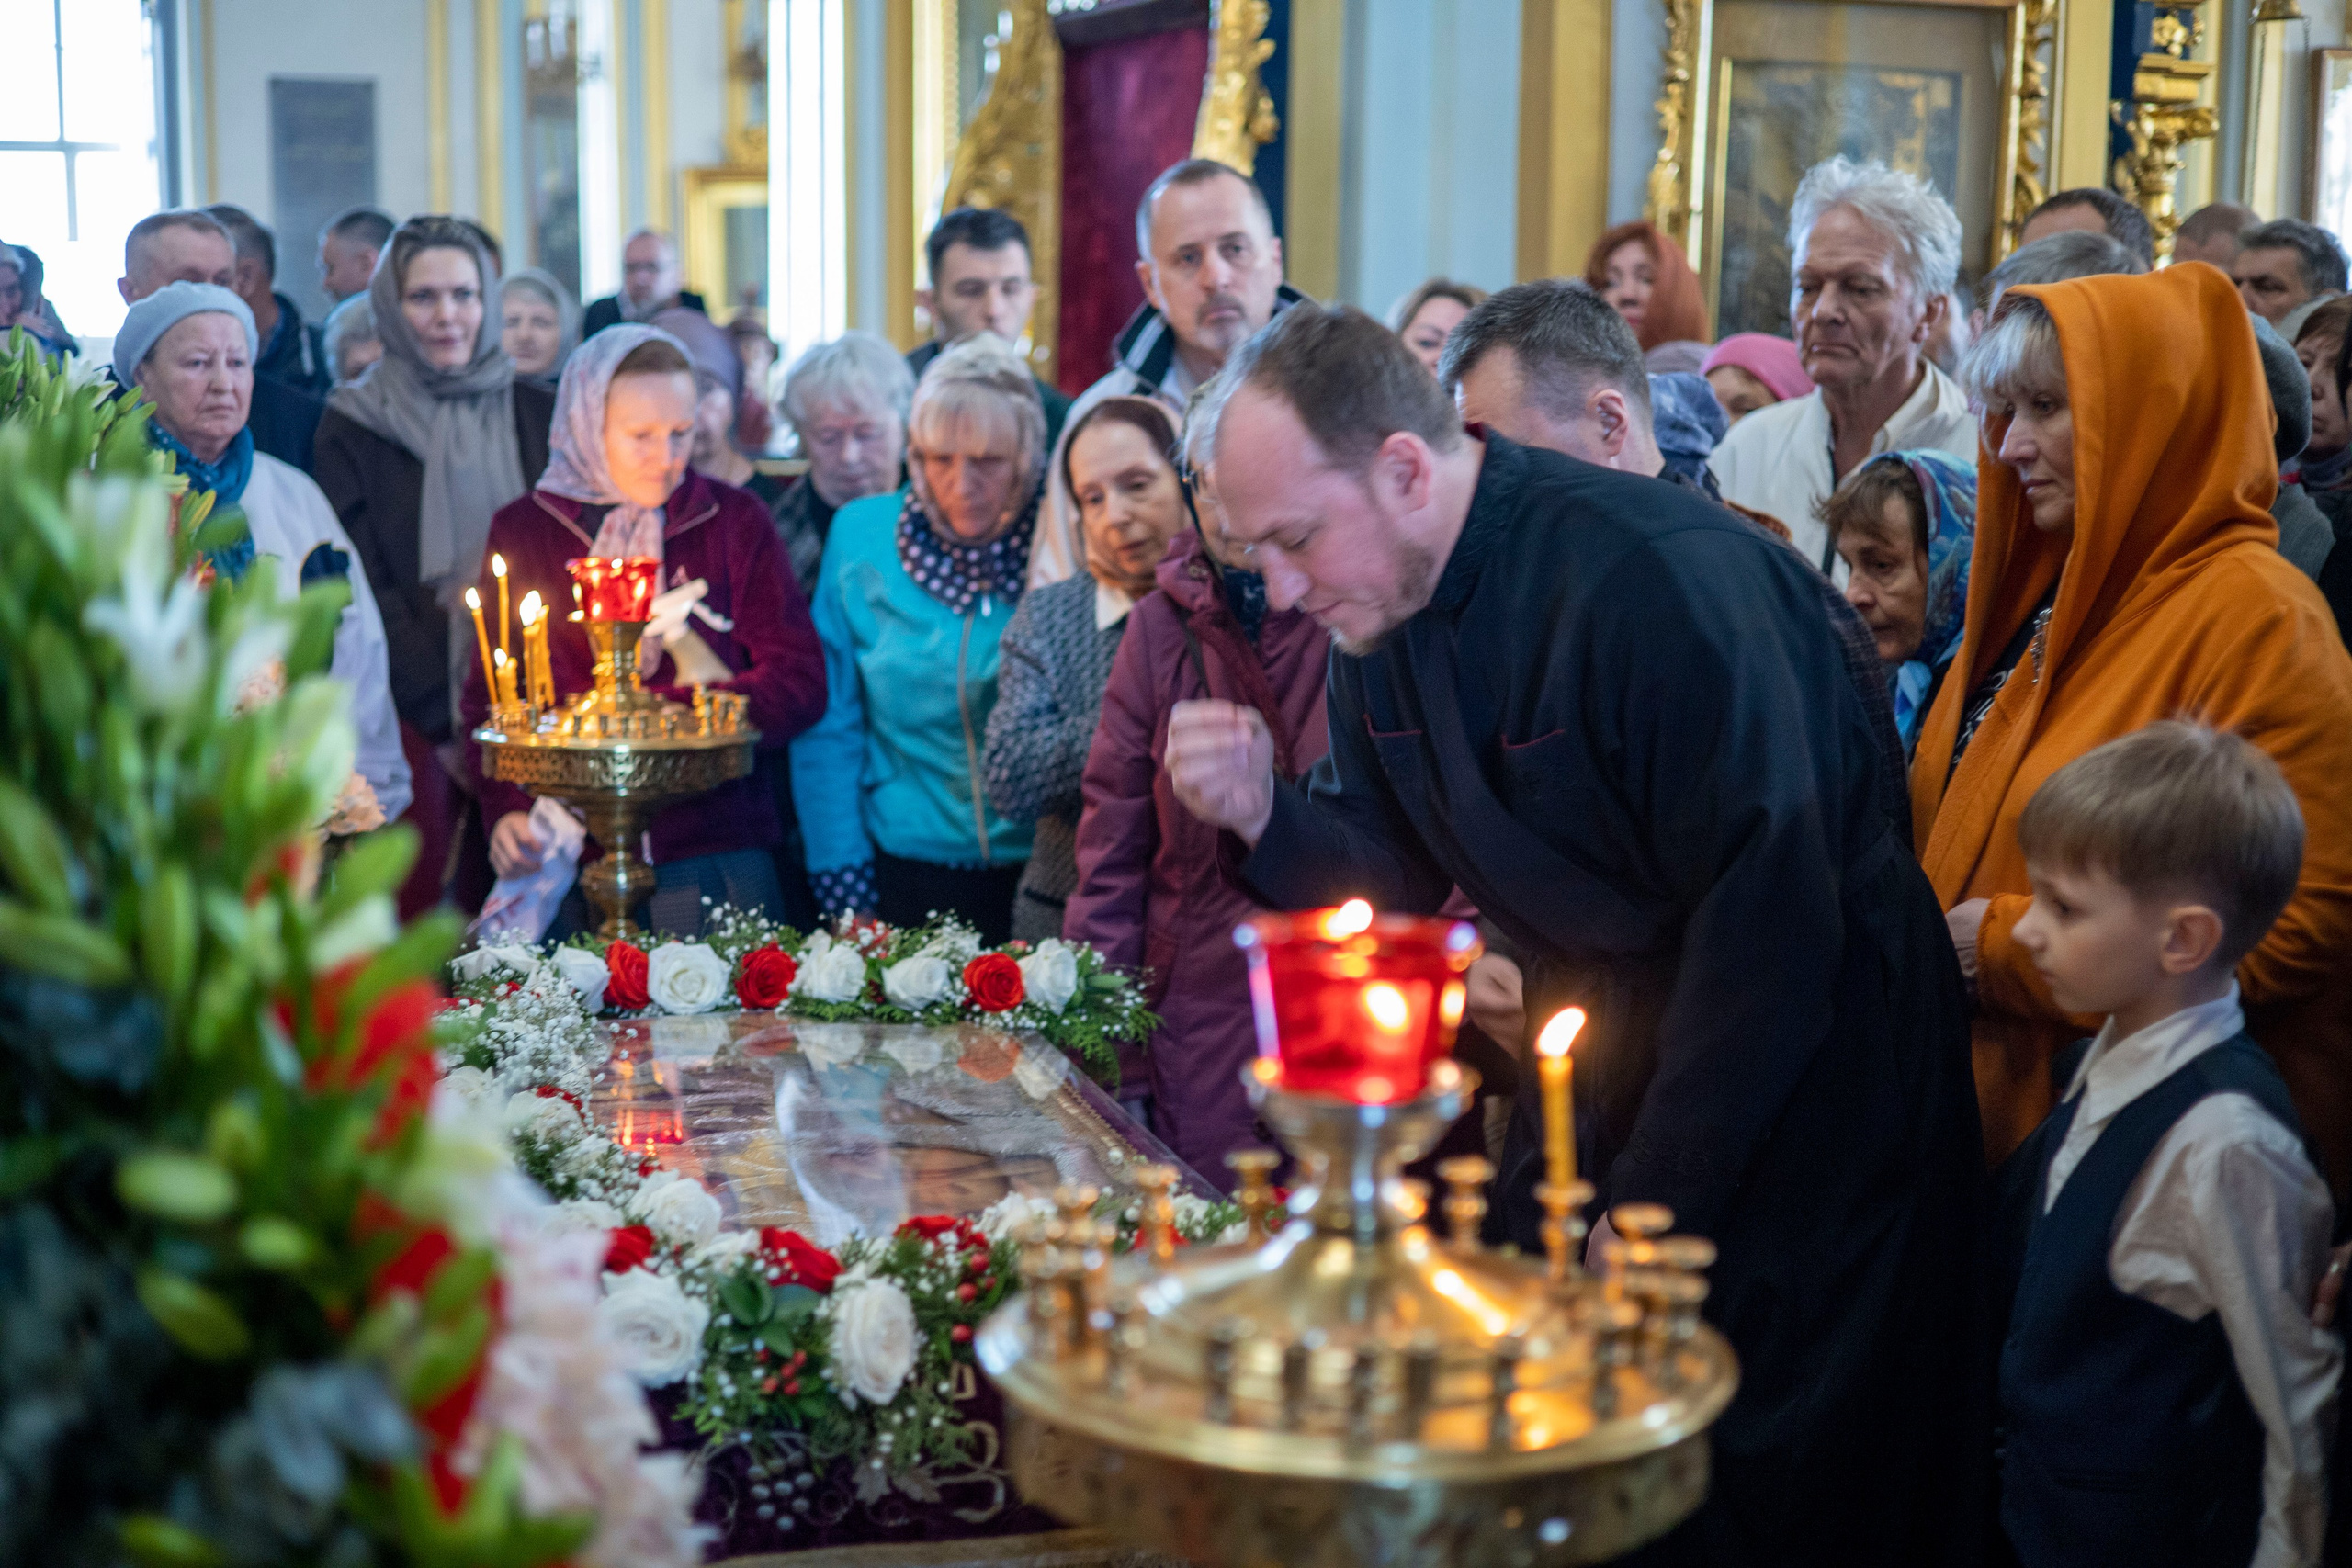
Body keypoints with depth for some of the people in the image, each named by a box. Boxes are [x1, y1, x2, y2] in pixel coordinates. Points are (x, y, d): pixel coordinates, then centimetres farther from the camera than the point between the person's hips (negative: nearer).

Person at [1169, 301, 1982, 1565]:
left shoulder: (1656, 577, -27)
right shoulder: (1380, 605, -2)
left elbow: (1770, 926, -26)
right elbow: (1403, 869, 7)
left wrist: (1650, 1218, -20)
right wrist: (1266, 816, -15)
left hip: (1809, 1070, -7)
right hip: (1603, 1056, 7)